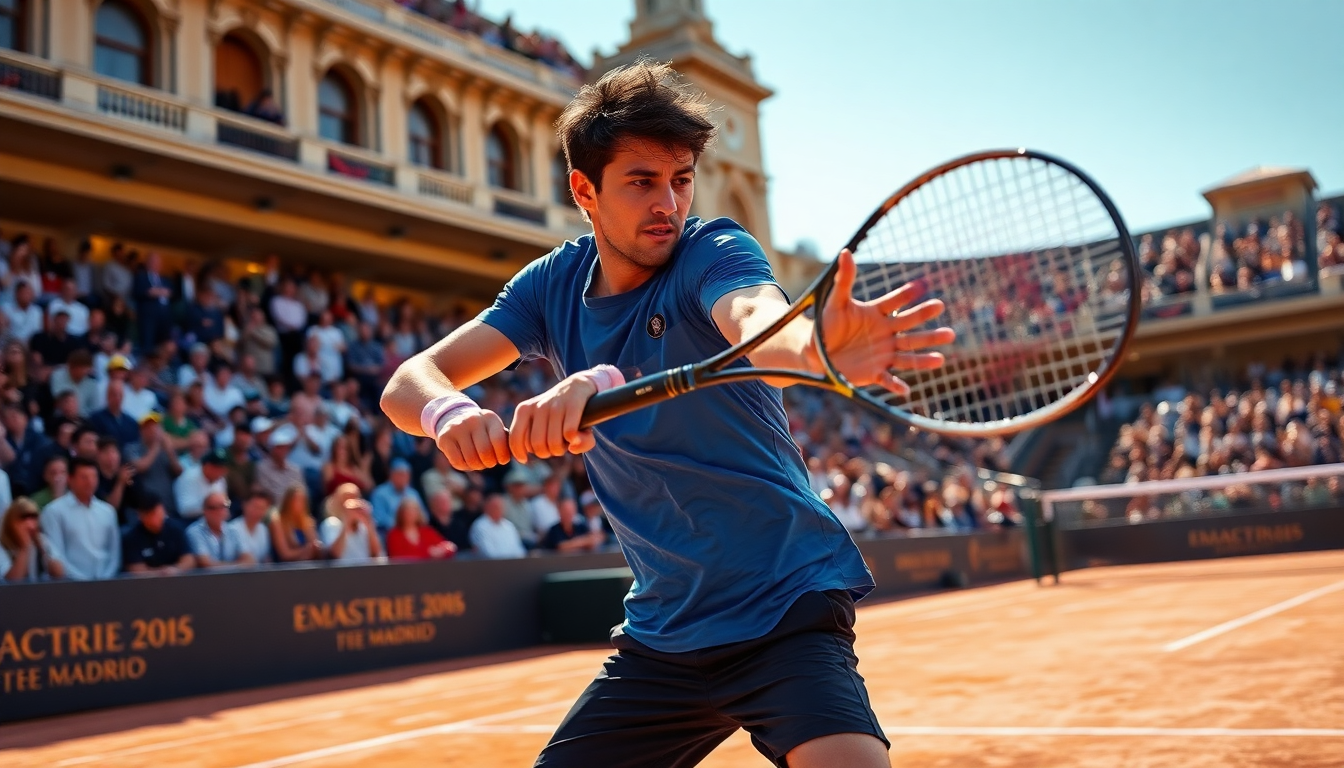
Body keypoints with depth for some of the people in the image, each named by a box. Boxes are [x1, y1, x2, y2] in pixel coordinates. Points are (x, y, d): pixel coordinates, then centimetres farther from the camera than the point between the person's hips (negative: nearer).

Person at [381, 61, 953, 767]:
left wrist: (815, 348, -60)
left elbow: (763, 324, -36)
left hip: (786, 606, -4)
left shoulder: (713, 252, -12)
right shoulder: (552, 286, 2)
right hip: (659, 631, 5)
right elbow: (406, 385, -5)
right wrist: (449, 411, -29)